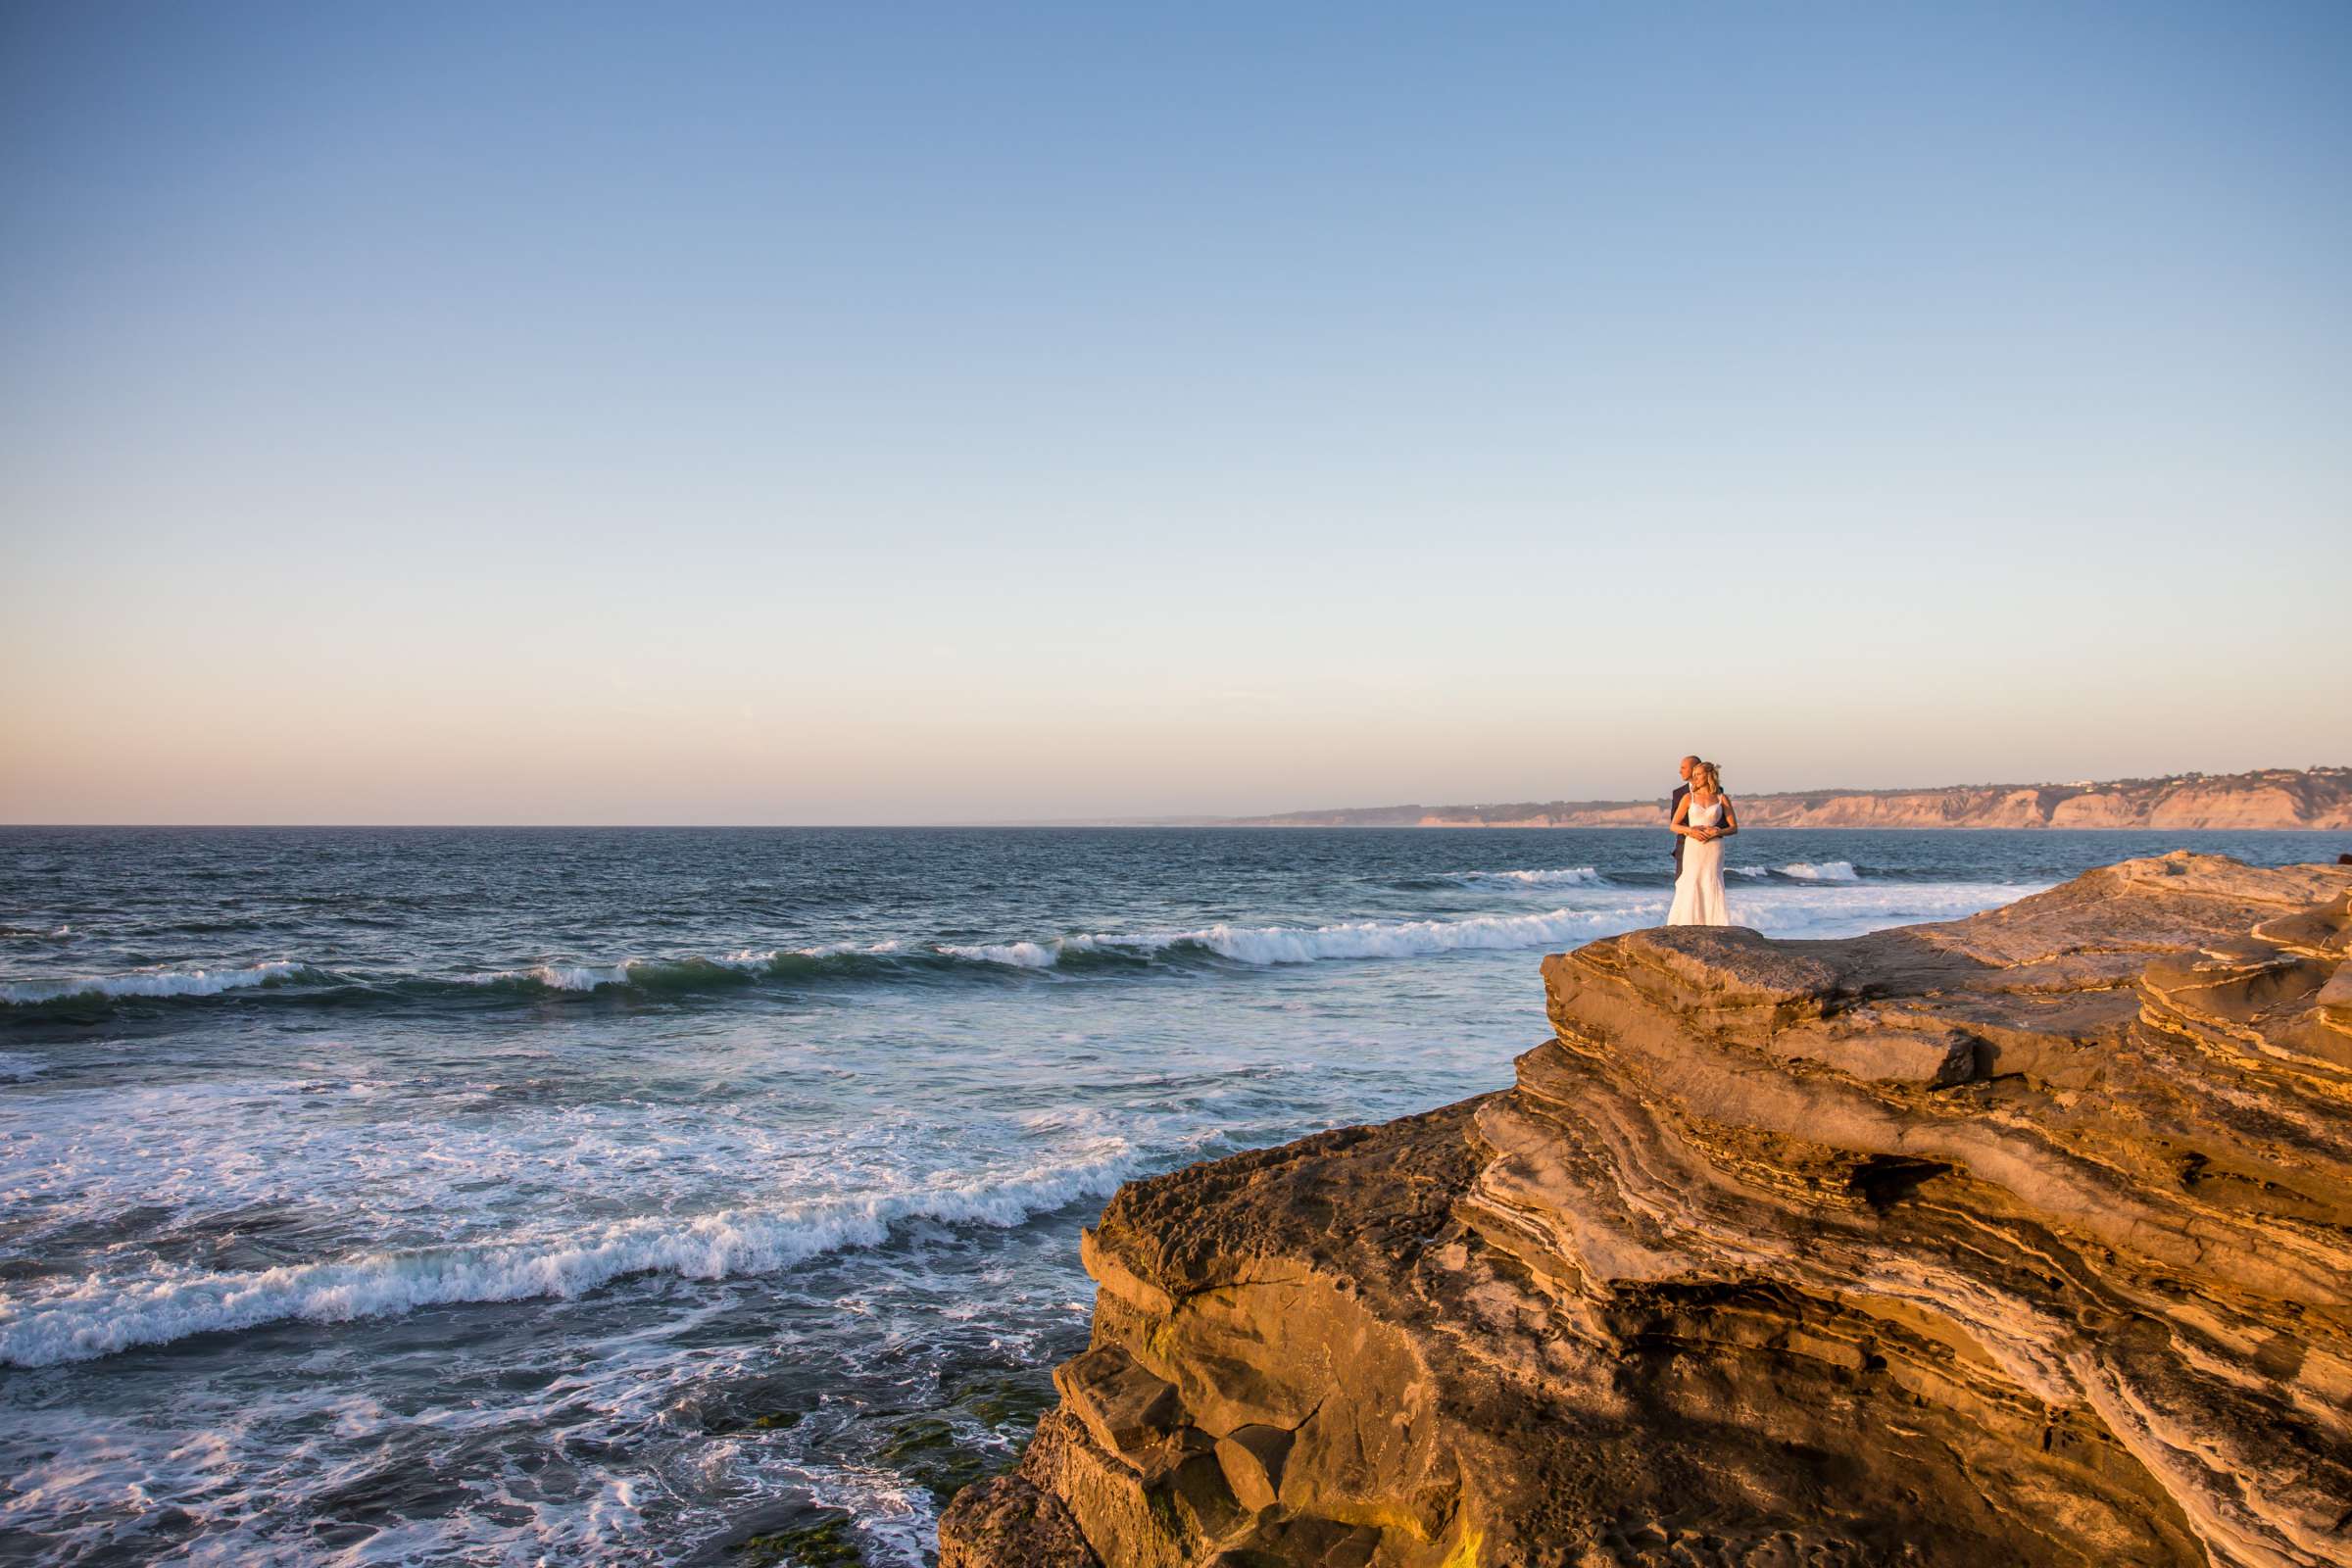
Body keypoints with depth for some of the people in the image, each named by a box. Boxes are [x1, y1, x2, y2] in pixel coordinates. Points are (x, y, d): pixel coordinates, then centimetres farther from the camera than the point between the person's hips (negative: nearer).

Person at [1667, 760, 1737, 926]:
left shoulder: (1722, 798, 8)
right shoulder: (1687, 797, 7)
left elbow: (1734, 827, 9)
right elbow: (1674, 825, 6)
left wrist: (1717, 832, -10)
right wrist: (1691, 831, -13)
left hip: (1713, 849, 0)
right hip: (1692, 848, 0)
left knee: (1712, 886, -9)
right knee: (1690, 886, -8)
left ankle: (1716, 927, -8)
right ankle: (1688, 924, -7)